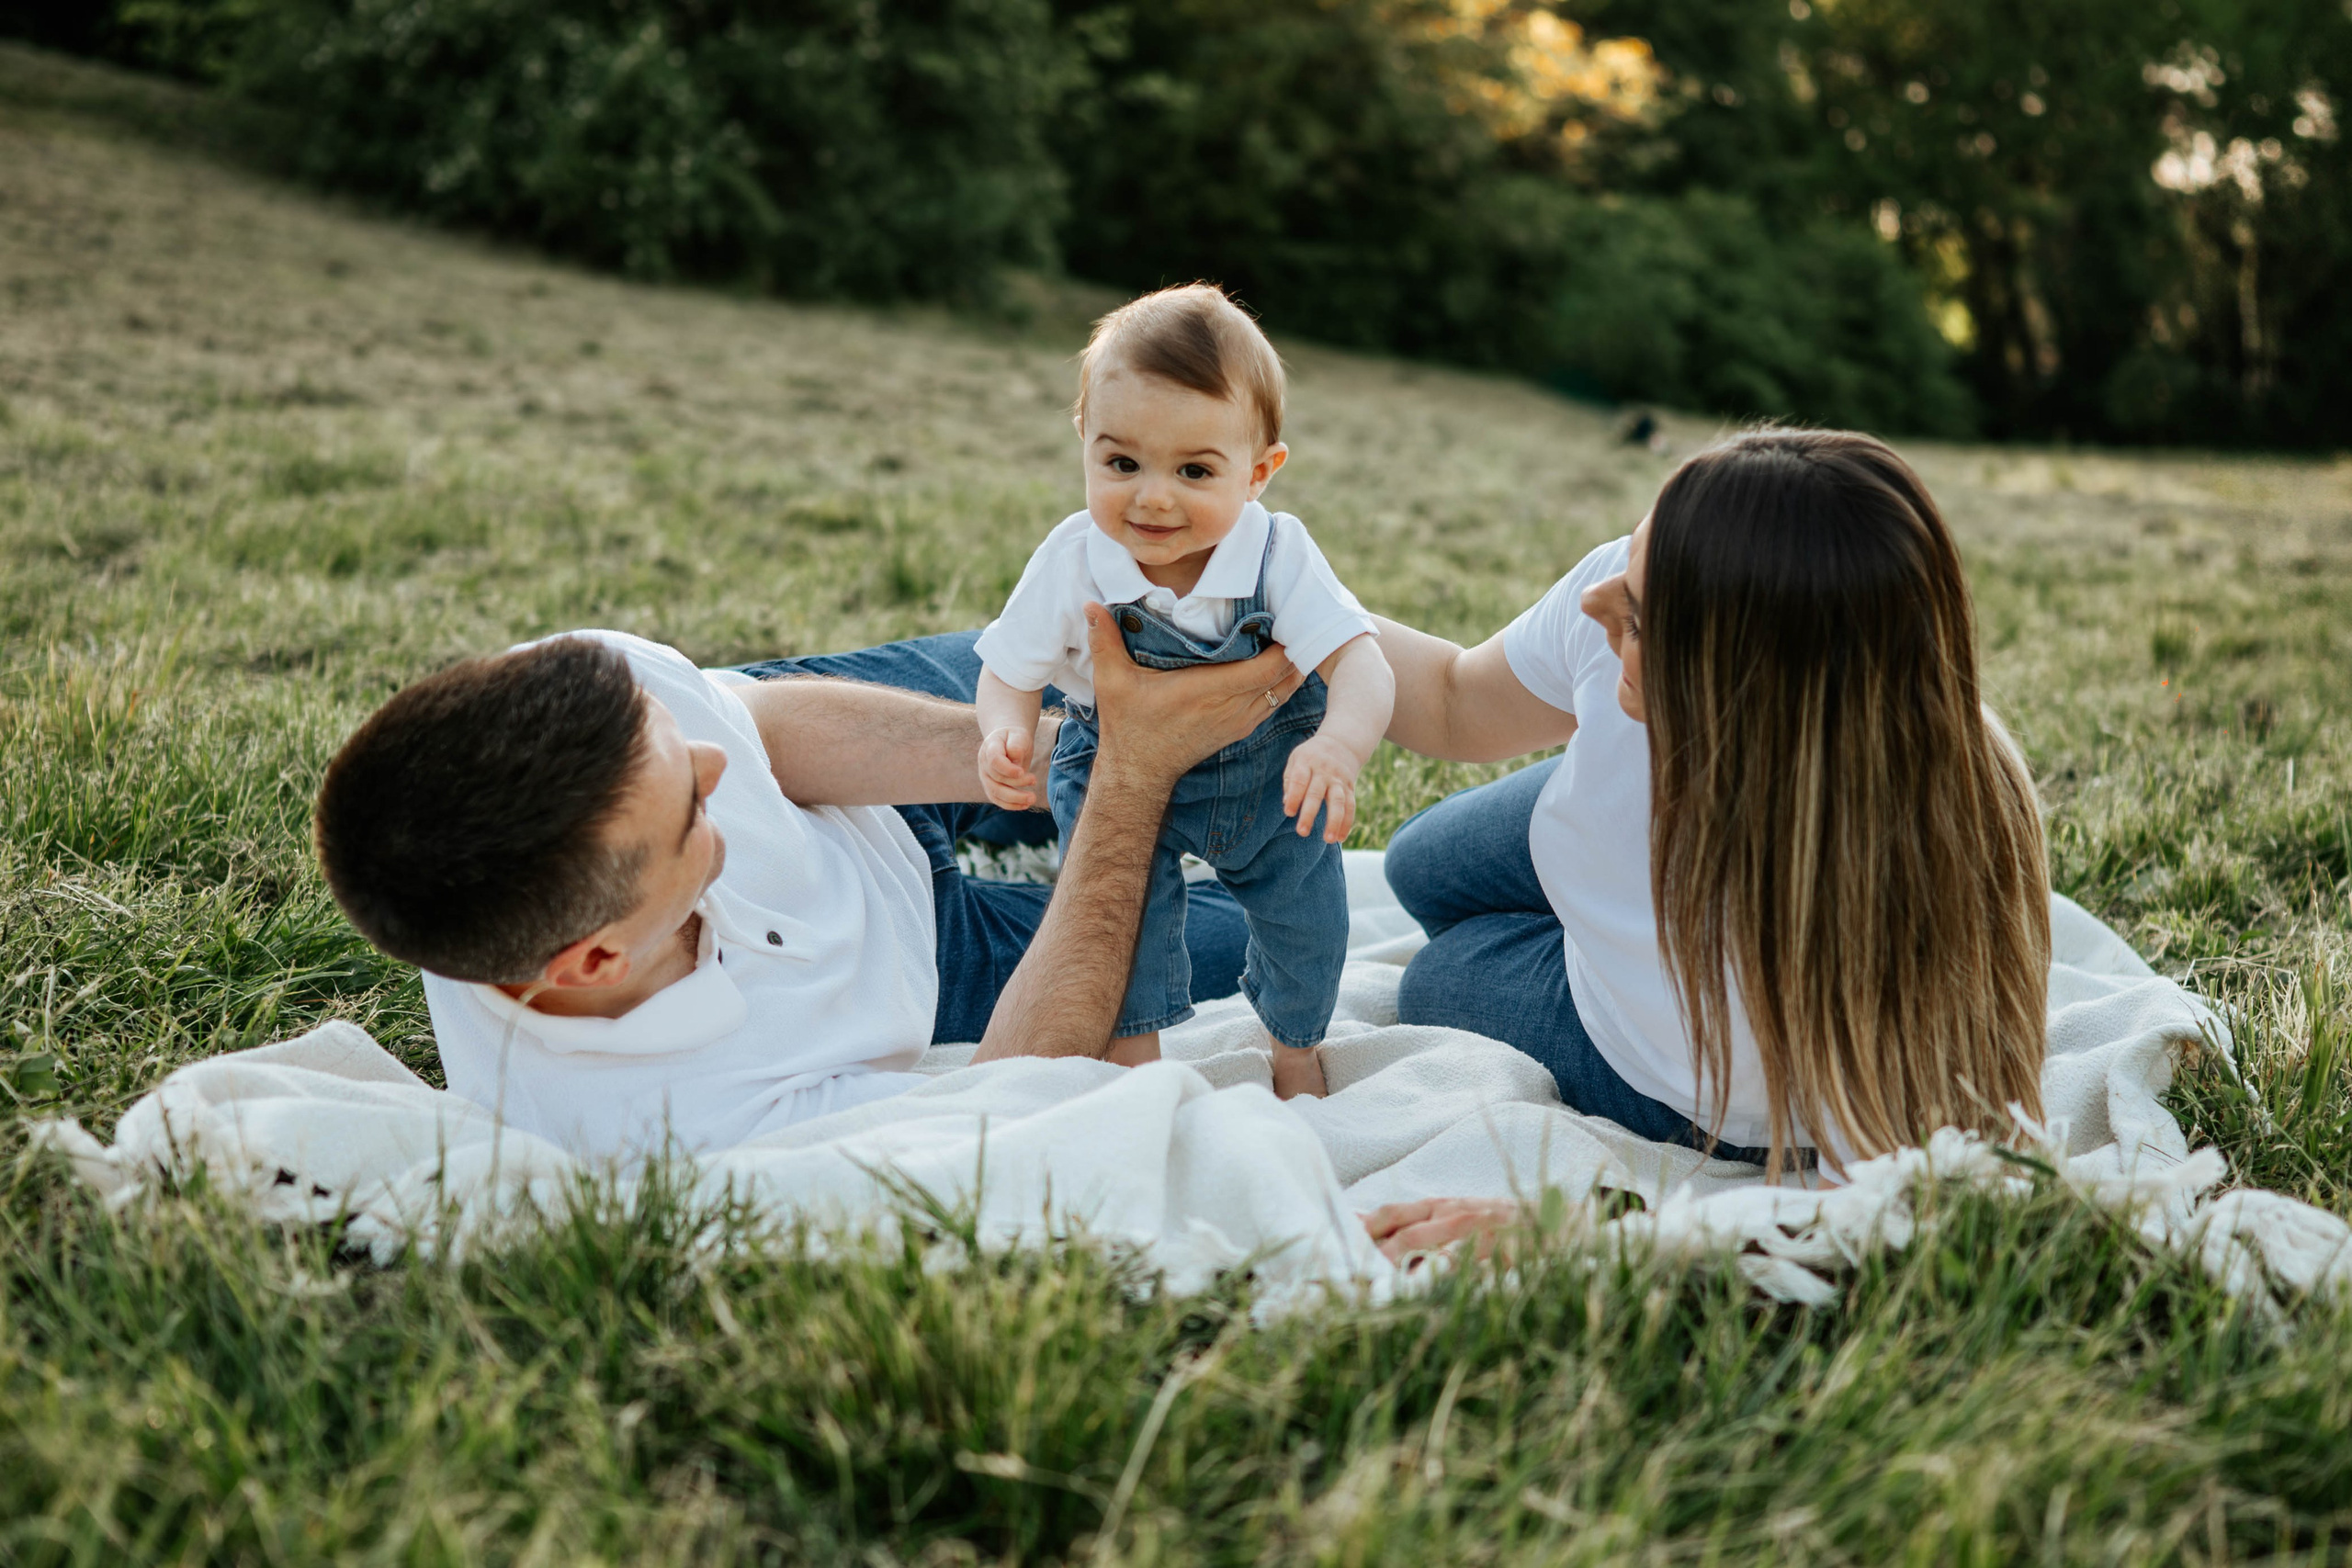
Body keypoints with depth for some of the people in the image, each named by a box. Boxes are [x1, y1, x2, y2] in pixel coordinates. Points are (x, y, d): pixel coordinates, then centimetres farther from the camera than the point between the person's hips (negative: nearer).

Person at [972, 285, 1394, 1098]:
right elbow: (1010, 671, -15)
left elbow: (1361, 665, -36)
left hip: (1269, 766, 1)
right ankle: (1130, 1050, 10)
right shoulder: (1071, 565, -27)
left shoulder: (1278, 557, -29)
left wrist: (1339, 746, -58)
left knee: (1303, 899, 2)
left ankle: (1295, 1047, 33)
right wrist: (1004, 732, -39)